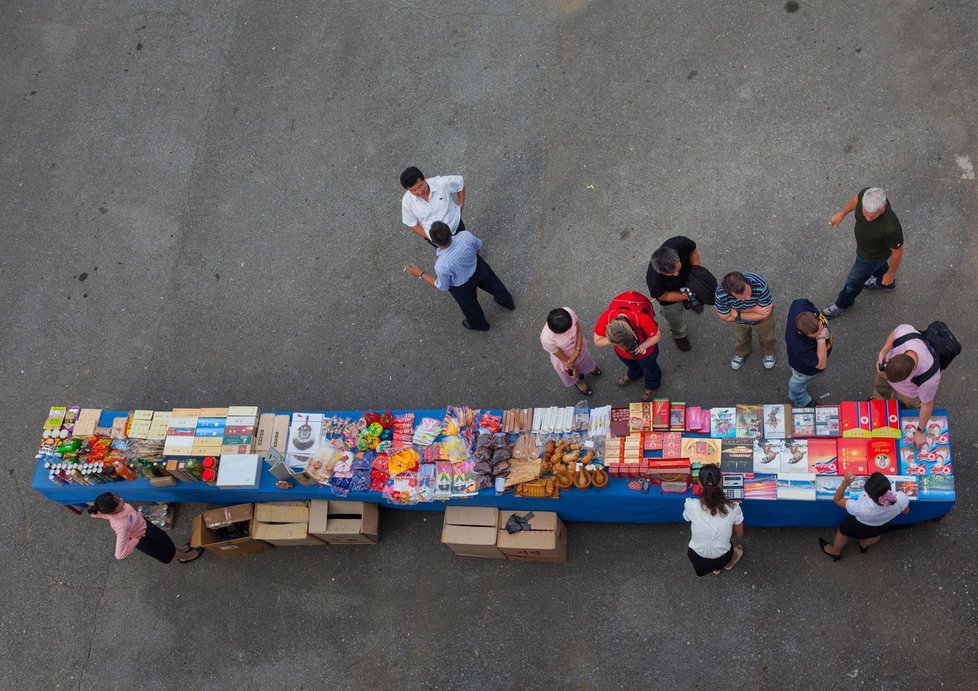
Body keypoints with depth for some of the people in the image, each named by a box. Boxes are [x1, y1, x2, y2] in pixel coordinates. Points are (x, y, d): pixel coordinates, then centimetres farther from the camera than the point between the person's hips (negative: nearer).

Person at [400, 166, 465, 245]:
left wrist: (460, 207, -7)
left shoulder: (442, 183, -33)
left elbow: (460, 182, -12)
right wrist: (430, 237, -16)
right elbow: (411, 224, -12)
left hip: (456, 228, 0)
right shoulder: (407, 202, -28)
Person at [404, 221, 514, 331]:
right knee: (493, 285, 36)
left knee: (470, 306, 32)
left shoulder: (442, 266, -43)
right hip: (479, 267, 3)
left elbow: (442, 286, -21)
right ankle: (508, 303, 67)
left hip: (463, 287, -3)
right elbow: (478, 246, -10)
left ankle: (479, 325, 64)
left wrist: (420, 274, -13)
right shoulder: (466, 236, -34)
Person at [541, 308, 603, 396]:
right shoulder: (547, 339, -46)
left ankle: (589, 369, 73)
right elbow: (563, 358, -25)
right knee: (573, 376, 32)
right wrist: (573, 368, -9)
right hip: (565, 361, -3)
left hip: (578, 347, 3)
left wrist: (578, 351, -24)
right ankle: (578, 382, 67)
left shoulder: (569, 312, -38)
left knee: (585, 359, 37)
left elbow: (579, 330, -16)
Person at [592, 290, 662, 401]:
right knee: (625, 358, 31)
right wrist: (613, 341, -43)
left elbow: (656, 335, -27)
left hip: (644, 342, -2)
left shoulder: (642, 318, -47)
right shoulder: (605, 318, -42)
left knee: (647, 363, 23)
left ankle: (652, 385, 56)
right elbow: (597, 341, -26)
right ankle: (634, 374, 66)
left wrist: (644, 345, -44)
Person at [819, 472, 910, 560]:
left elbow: (837, 499, -29)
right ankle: (864, 544, 69)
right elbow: (906, 511, -15)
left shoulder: (862, 508, -48)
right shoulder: (901, 499, -41)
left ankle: (835, 551, 60)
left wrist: (845, 483, -41)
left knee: (844, 531, 32)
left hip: (859, 528, -2)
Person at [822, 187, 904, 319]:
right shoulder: (866, 194, -34)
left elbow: (897, 253, -27)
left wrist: (890, 274, -10)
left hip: (872, 256, -5)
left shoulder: (891, 228, -48)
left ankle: (843, 304, 53)